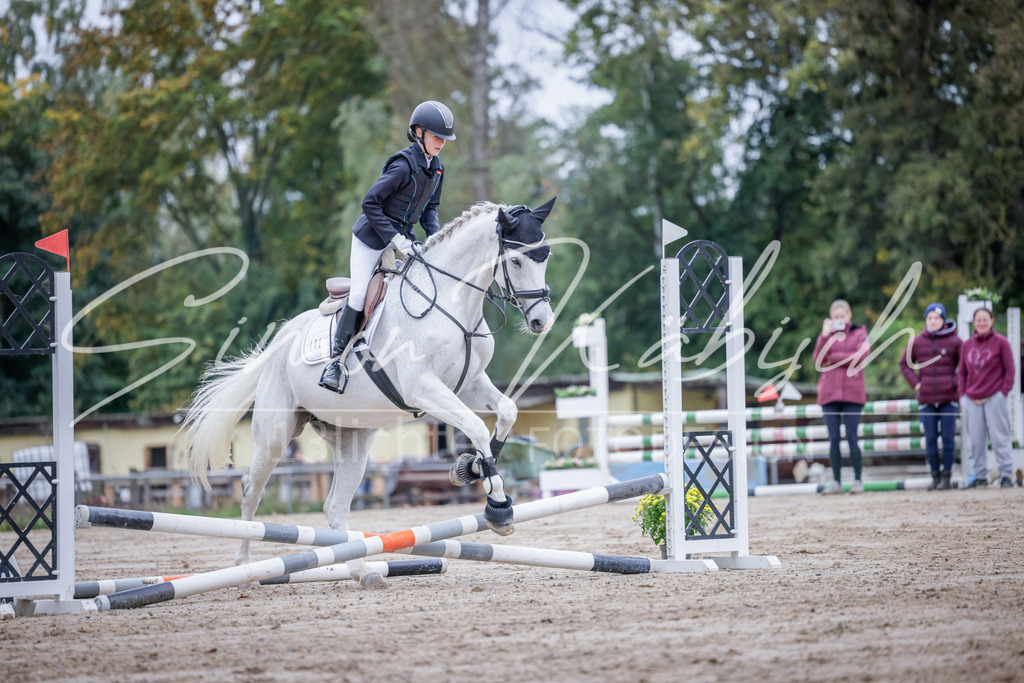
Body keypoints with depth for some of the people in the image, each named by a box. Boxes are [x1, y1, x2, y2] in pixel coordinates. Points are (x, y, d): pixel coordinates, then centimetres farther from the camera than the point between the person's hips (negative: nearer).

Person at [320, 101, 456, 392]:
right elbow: (370, 203, -22)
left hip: (402, 237, 7)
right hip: (372, 237, -7)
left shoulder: (437, 168, 1)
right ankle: (336, 360, 1)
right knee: (359, 295, -9)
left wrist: (435, 236, -5)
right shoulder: (403, 166, -23)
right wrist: (395, 239, -24)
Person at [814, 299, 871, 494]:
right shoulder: (826, 335, 13)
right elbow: (818, 360, -1)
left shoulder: (859, 334, 7)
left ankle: (858, 480, -1)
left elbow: (861, 355, -10)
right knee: (833, 439, 1)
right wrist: (825, 336, -12)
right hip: (829, 394, 3)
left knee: (852, 438, -6)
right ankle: (836, 482, 4)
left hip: (852, 394, -3)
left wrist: (832, 358, -7)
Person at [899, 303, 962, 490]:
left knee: (947, 438, -1)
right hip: (926, 399, 2)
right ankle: (935, 476, 10)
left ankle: (946, 476, 4)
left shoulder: (954, 341, -2)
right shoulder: (917, 342, 3)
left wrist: (958, 382, -2)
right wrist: (915, 383, 5)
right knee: (930, 439, 2)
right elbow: (905, 363, 16)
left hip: (949, 399, -2)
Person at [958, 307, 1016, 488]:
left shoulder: (1000, 342, 0)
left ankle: (1006, 475, 1)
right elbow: (962, 372, 16)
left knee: (999, 438, -4)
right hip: (972, 401, 4)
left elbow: (1010, 370, 1)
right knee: (976, 440, 3)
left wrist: (1003, 392, -7)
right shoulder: (967, 345, 11)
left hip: (995, 398, -4)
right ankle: (980, 476, 11)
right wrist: (962, 394, 6)